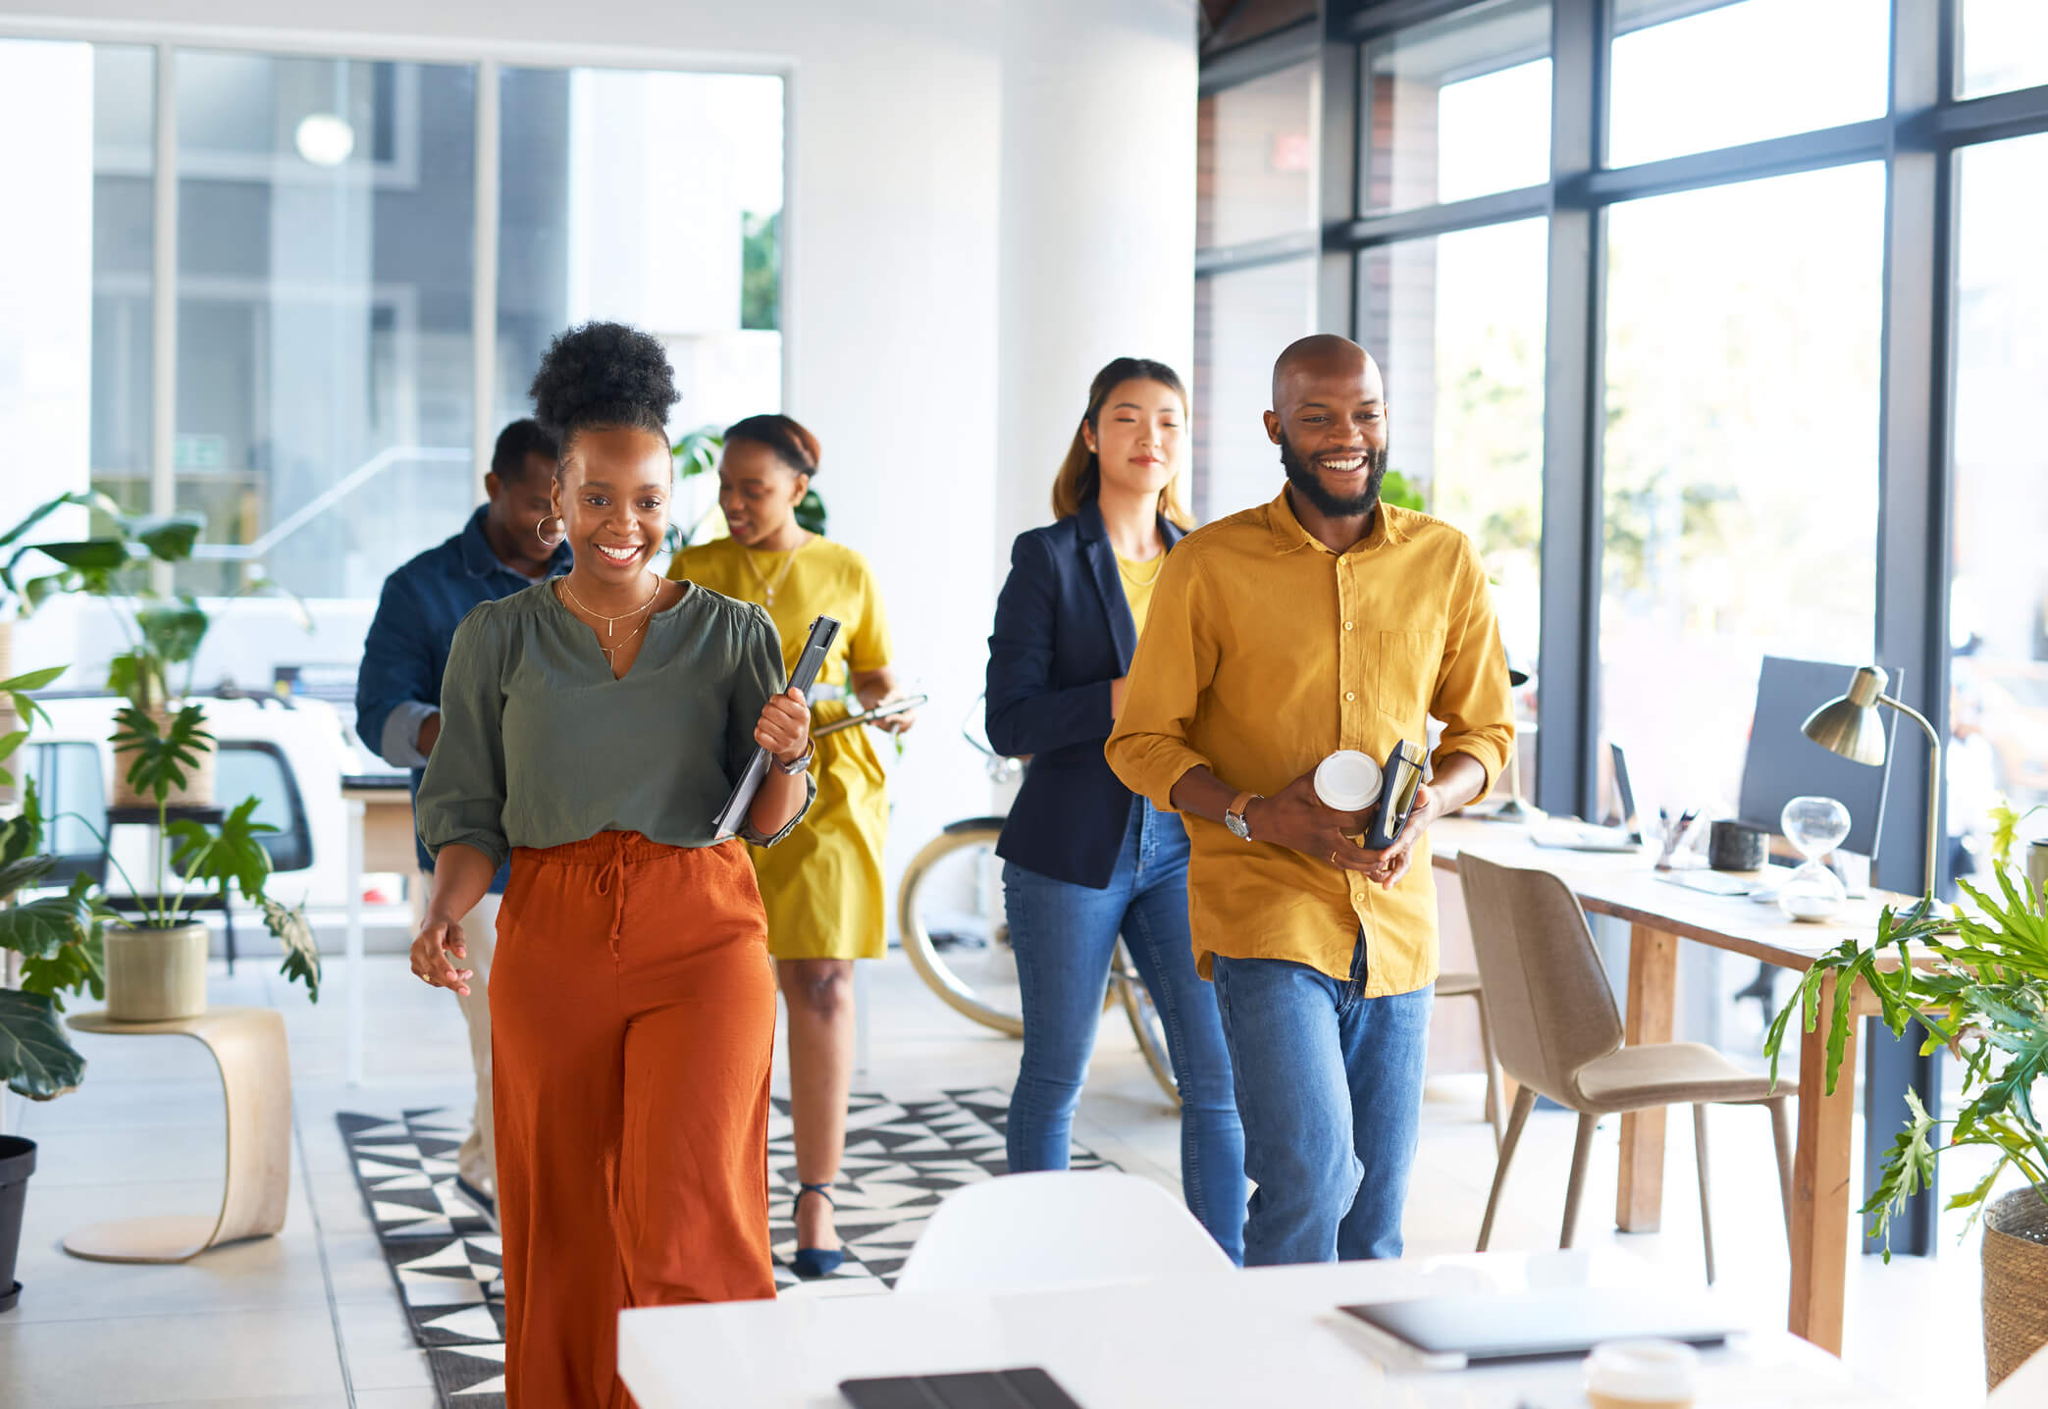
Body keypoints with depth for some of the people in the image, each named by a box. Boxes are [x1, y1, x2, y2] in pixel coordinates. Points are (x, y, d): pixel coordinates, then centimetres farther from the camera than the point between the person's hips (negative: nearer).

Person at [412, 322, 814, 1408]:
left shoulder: (736, 634, 3)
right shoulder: (498, 637, 4)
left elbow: (767, 826, 3)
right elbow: (470, 810, 5)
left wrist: (787, 758, -18)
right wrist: (445, 909, -13)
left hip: (701, 938, -1)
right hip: (551, 942, 1)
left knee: (687, 1215, -10)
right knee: (564, 1221, 7)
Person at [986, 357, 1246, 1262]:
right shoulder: (1048, 558, -2)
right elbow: (1009, 722, -9)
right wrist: (1124, 698, -20)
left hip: (1182, 846, 3)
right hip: (1071, 848, -3)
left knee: (1220, 1075, -4)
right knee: (1054, 1074, 8)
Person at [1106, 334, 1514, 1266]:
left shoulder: (1445, 560, 7)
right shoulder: (1209, 565, -3)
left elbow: (1486, 729, 15)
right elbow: (1141, 742, 0)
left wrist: (1434, 800, -8)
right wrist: (1255, 815, -16)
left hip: (1396, 919, 4)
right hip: (1266, 911, -4)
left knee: (1374, 1216, 11)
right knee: (1311, 1174, -17)